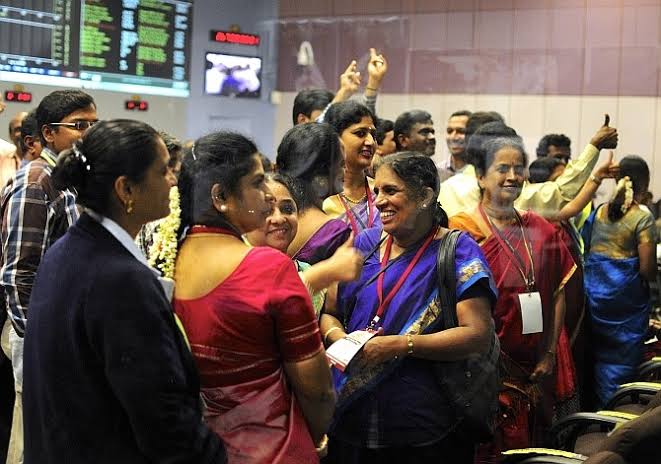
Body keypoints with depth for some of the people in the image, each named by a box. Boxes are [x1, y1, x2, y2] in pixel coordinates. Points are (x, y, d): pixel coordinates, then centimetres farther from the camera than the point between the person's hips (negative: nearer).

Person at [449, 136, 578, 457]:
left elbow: (558, 293, 9)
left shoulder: (540, 230, 9)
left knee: (533, 445, 12)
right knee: (491, 450, -2)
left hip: (536, 369, 5)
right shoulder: (464, 230, -8)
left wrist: (549, 355, 1)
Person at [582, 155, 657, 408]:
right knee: (621, 362, 5)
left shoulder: (598, 212, 2)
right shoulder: (642, 218, -14)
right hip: (626, 303, -6)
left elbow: (584, 253, 8)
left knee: (601, 355, 19)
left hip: (595, 298, 6)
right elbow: (647, 270, -15)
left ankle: (597, 408, 28)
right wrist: (651, 275, 5)